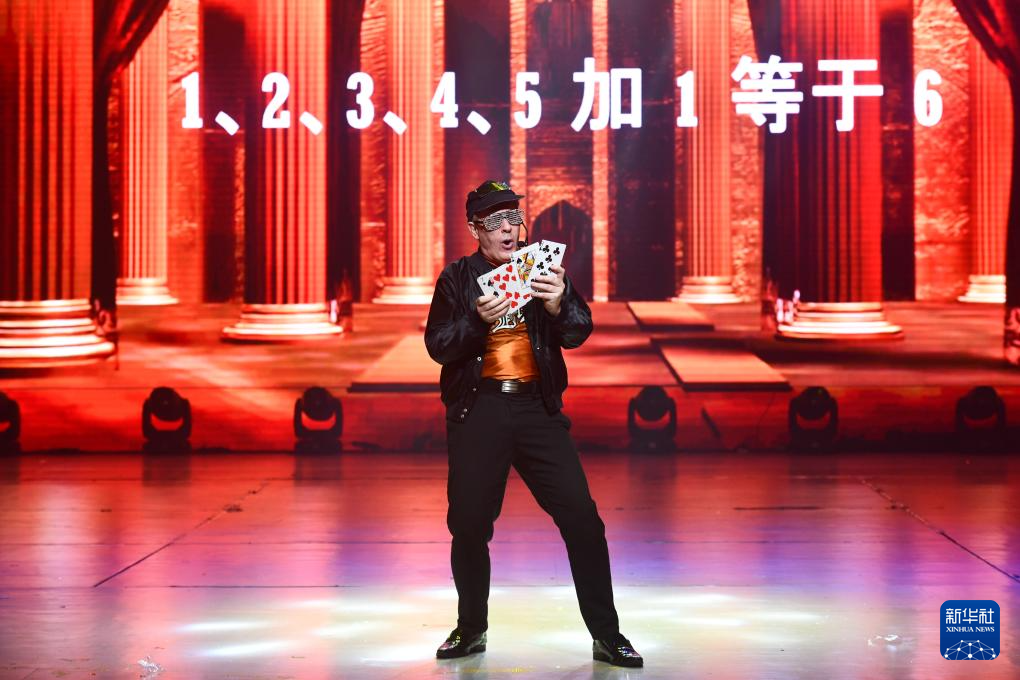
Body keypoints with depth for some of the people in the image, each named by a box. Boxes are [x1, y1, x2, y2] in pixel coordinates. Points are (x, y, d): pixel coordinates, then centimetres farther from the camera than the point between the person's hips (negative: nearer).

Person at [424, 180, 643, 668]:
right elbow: (438, 346, -4)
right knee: (468, 523, 4)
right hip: (478, 411, 0)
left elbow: (577, 334, -1)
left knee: (582, 519, -6)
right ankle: (471, 629, 24)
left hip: (538, 407, 0)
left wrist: (559, 305, -23)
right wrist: (479, 320, -22)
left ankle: (606, 636, 3)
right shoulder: (458, 277, 5)